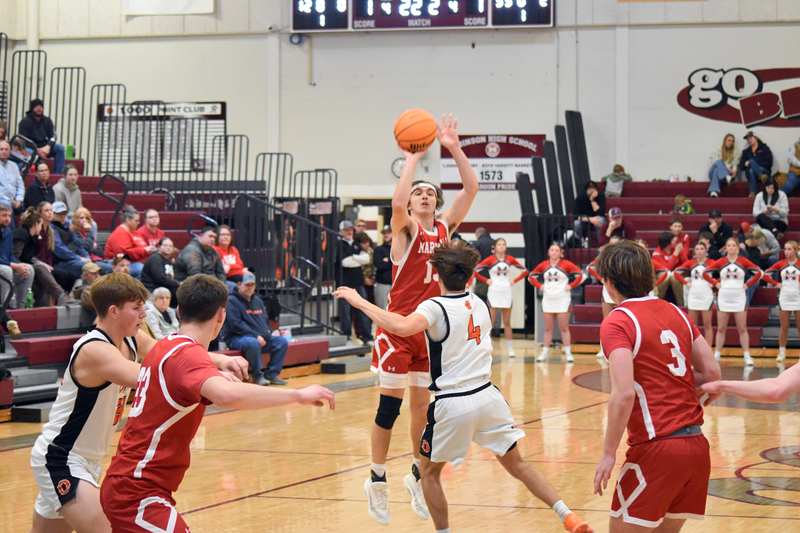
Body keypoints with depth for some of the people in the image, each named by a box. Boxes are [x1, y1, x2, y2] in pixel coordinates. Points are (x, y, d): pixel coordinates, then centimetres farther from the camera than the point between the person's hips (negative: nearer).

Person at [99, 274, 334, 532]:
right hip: (139, 495, -10)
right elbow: (227, 395, -41)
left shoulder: (164, 347, 10)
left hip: (125, 485, 10)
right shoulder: (188, 354, -19)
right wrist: (297, 394, -35)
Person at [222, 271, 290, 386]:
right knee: (253, 343, -39)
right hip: (236, 338, -8)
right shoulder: (232, 301, -8)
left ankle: (272, 374, -3)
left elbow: (265, 320, 23)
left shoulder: (257, 301, 18)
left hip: (260, 337, 8)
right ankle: (258, 376, -23)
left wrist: (266, 334, -1)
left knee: (282, 341, -6)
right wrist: (256, 336, -21)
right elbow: (236, 324, -17)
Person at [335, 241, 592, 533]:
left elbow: (401, 327, -32)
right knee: (516, 464, 17)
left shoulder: (435, 307, -11)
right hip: (487, 396, 6)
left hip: (453, 405, -5)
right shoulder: (479, 303, 9)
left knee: (429, 472, 14)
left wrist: (359, 301, -25)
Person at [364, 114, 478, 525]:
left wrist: (454, 149, -8)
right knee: (390, 406, 0)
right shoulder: (404, 229, -5)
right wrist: (414, 156, -22)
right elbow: (396, 202, -27)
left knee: (424, 407, 11)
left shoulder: (445, 227, 8)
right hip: (399, 328, -5)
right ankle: (377, 480, 11)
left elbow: (471, 188, 1)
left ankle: (418, 476, 25)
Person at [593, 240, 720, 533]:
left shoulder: (617, 323, -9)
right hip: (697, 444, 7)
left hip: (657, 448, -7)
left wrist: (608, 454, -13)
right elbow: (712, 373, 11)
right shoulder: (676, 313, 12)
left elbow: (624, 394, -19)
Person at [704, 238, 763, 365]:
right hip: (723, 299, 1)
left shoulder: (743, 261, -2)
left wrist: (748, 284, -7)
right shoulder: (720, 262, 1)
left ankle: (747, 356, 3)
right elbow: (705, 273, 3)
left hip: (739, 299, -1)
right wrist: (715, 284, -3)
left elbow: (758, 272, -4)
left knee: (742, 329, 1)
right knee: (721, 329, 6)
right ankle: (716, 355, 11)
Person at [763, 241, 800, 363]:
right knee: (784, 328, 5)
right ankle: (781, 352, 10)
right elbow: (766, 274, 5)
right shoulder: (781, 264, 2)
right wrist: (776, 283, -2)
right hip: (784, 298, 2)